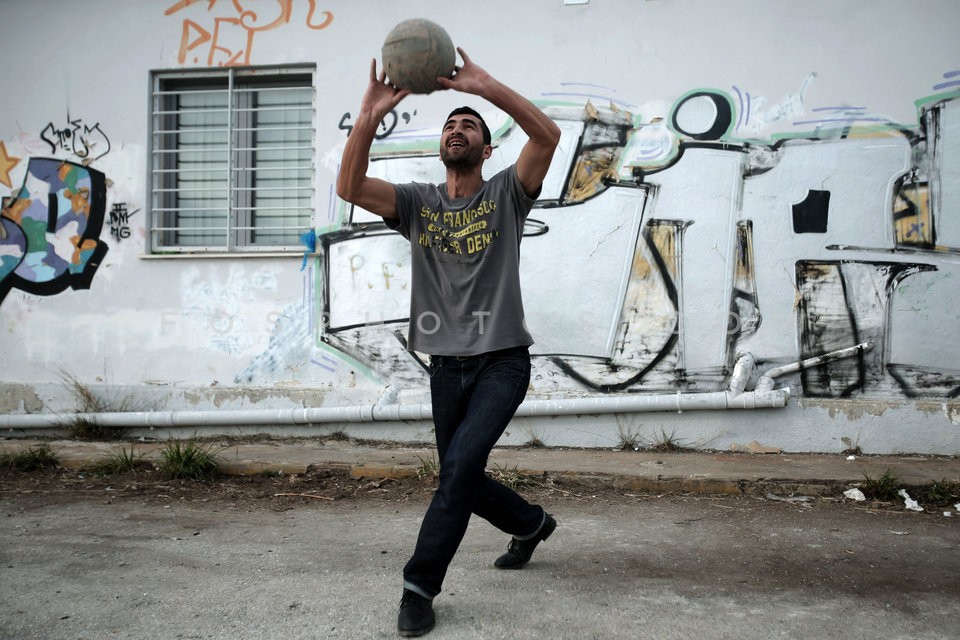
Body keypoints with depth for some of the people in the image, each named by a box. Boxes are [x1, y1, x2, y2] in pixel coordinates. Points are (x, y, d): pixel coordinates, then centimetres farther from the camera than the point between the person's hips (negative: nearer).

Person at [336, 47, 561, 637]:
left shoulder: (506, 193, 0)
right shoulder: (418, 202, 6)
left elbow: (548, 134, -17)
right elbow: (350, 186, -11)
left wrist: (486, 86, -25)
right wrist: (369, 118, -26)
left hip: (502, 360, -4)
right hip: (446, 364, 4)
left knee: (460, 464, -19)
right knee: (462, 478, 14)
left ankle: (420, 587, -4)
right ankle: (532, 524, 43)